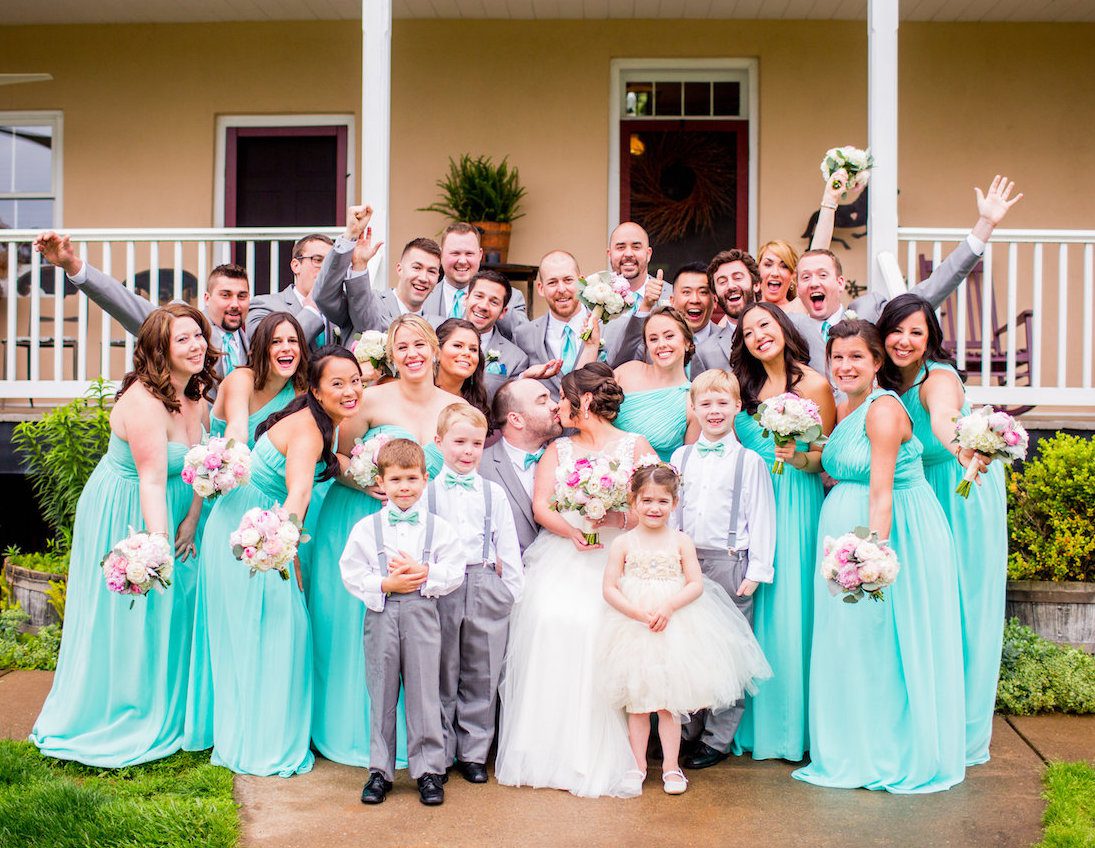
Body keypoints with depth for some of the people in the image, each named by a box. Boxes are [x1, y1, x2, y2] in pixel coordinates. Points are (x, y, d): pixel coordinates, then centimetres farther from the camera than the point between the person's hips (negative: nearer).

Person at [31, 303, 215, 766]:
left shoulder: (196, 394, 0)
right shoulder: (144, 401, -27)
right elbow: (152, 480, -32)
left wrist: (190, 521, -8)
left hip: (173, 516, 8)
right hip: (125, 519, -8)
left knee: (173, 609, 15)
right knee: (125, 617, 2)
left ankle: (167, 714, 32)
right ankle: (116, 722, 20)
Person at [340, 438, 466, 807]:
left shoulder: (439, 527, 3)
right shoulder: (366, 528, 2)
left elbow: (454, 573, -2)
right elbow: (351, 574, -1)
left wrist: (423, 574, -16)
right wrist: (386, 584, -12)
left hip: (421, 615, 0)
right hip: (381, 616, 1)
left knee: (424, 694, 3)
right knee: (381, 695, 8)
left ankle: (429, 769, 14)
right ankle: (380, 770, 18)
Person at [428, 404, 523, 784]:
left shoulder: (493, 493, 8)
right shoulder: (427, 492, 4)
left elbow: (508, 546, 9)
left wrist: (513, 588, 5)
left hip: (486, 589, 1)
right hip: (440, 590, -1)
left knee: (481, 676, 7)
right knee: (442, 676, 6)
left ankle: (474, 753, 18)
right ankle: (440, 754, 18)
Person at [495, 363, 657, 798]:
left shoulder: (634, 446, 10)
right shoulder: (557, 449, 19)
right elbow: (540, 506, 6)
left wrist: (618, 518, -17)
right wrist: (572, 529, -14)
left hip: (616, 559, -2)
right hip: (562, 557, 3)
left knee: (600, 629, -26)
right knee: (550, 621, -23)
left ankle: (601, 759, -14)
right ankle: (550, 752, -14)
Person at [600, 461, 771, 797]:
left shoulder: (681, 541, 0)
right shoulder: (623, 543, -2)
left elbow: (696, 584, -4)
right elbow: (610, 588, -5)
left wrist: (668, 607, -18)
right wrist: (639, 613, -17)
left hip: (676, 628, 0)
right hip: (633, 628, 0)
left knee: (669, 700, 7)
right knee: (637, 701, 8)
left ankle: (671, 766, 17)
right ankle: (638, 765, 20)